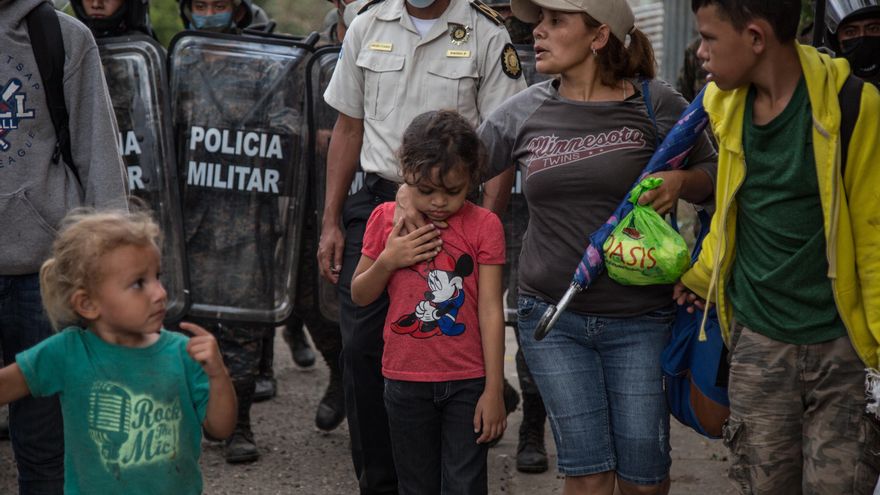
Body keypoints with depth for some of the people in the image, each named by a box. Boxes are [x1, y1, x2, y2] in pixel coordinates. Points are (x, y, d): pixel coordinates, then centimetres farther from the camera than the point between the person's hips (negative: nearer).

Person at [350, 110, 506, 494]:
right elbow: (359, 296, 7)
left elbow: (491, 309, -7)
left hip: (467, 382, -2)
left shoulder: (484, 226, -6)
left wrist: (494, 391, -9)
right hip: (406, 381, 3)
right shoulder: (386, 219, 1)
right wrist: (387, 261, -13)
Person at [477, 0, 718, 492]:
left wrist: (680, 182, -15)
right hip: (553, 317, 2)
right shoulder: (525, 111, 4)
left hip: (638, 320, -1)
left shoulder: (655, 103, -3)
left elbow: (711, 175, 7)